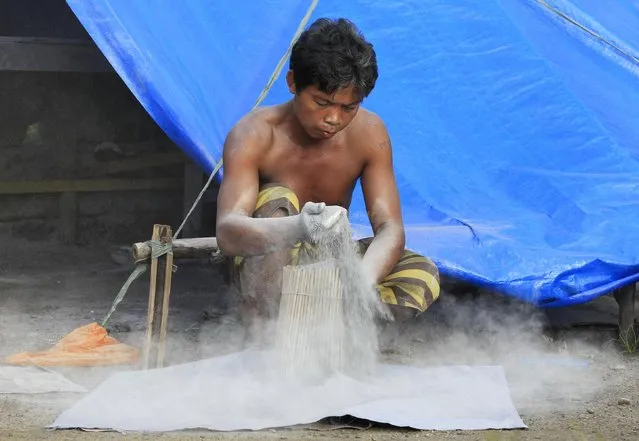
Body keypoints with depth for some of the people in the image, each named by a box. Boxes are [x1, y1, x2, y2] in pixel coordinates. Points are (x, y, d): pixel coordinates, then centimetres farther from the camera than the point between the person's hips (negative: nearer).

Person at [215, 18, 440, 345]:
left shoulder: (368, 133, -13)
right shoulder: (254, 136, -23)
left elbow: (390, 228, -21)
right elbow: (227, 232, -39)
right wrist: (295, 229, -61)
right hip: (263, 274, -3)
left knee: (422, 275, -21)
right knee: (276, 201, -34)